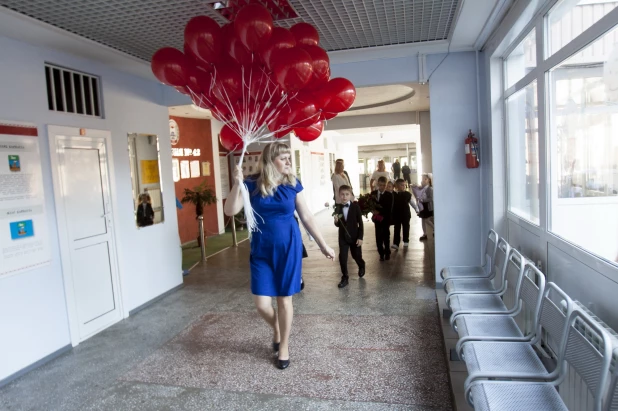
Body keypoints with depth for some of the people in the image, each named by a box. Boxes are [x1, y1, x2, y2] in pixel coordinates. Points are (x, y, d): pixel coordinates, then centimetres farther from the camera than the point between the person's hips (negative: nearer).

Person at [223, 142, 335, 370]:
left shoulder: (293, 184, -3)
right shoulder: (252, 184, -6)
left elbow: (306, 217, 3)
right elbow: (230, 211, -13)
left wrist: (323, 245, 6)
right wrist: (237, 184, -27)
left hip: (289, 247, 0)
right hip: (261, 250, 0)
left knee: (284, 298, 8)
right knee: (262, 303, -1)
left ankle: (284, 345, 30)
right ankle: (276, 330, 35)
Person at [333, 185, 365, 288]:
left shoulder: (355, 206, -11)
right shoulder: (338, 207, -3)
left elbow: (360, 222, -9)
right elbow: (338, 225, 5)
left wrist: (360, 237, -12)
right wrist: (336, 221, -19)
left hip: (354, 236, -2)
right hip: (343, 237, 2)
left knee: (356, 256, 14)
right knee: (342, 257, -3)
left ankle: (361, 266, 47)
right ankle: (344, 278, 10)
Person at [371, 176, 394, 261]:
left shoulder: (389, 195, -10)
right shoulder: (373, 193, -1)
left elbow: (389, 209, -16)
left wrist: (380, 212, -25)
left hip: (385, 219, -2)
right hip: (377, 218, 2)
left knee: (386, 236, 10)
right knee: (378, 237, 3)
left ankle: (387, 253, 26)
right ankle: (381, 253, 16)